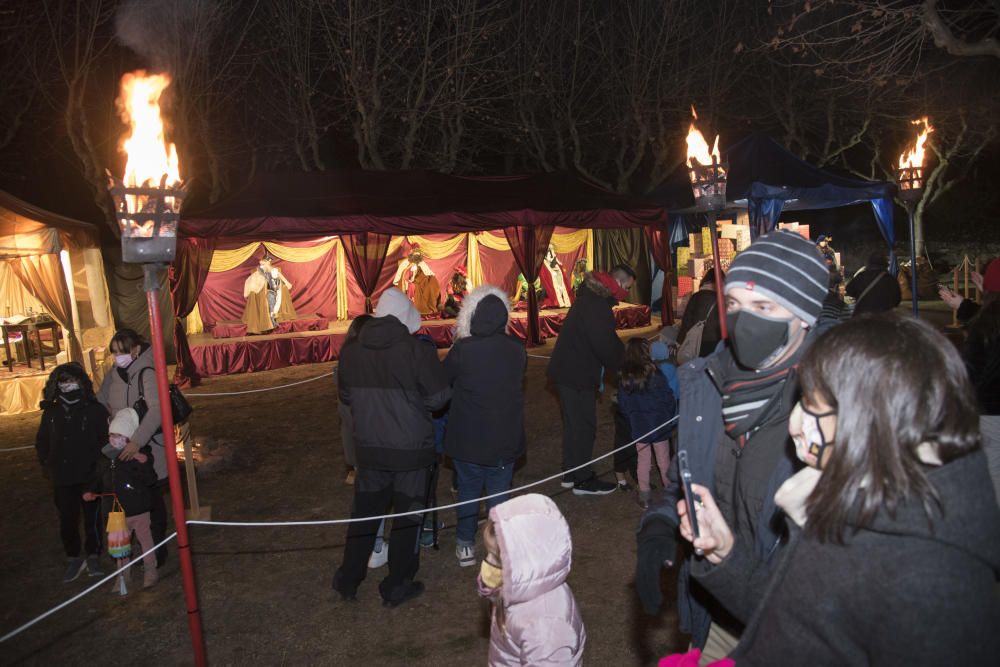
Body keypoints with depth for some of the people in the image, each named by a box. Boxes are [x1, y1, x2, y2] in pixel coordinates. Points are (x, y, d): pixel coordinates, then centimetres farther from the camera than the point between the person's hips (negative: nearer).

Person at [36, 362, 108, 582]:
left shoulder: (95, 409, -6)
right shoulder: (51, 412, 5)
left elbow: (106, 439, -5)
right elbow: (42, 442, 16)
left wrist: (99, 463, -14)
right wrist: (47, 465, 5)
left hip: (90, 476, -3)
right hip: (62, 479, 3)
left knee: (92, 518, 8)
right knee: (67, 520, 10)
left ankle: (93, 556, 26)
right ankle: (73, 558, 28)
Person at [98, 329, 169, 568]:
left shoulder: (146, 373, -18)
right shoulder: (113, 374, 4)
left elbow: (156, 409, -29)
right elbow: (101, 402, 13)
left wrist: (137, 441, -37)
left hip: (148, 449, -6)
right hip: (123, 448, 6)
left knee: (152, 500, 6)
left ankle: (158, 551, 20)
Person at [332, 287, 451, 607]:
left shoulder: (351, 353, -5)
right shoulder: (418, 351, -19)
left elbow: (345, 396, 8)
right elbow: (438, 398, -13)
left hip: (369, 448, 4)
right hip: (412, 450, -4)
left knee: (364, 512, 20)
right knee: (408, 516, 13)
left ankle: (348, 579, 32)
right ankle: (397, 586, 24)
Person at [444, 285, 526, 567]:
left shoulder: (463, 349, -19)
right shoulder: (517, 349, -9)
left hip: (468, 439, -2)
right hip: (505, 439, 2)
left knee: (468, 490, 17)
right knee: (499, 493, 15)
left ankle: (466, 546, 30)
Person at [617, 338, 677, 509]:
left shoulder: (624, 378, -6)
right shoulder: (655, 374, -15)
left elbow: (623, 405, 2)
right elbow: (668, 399, -8)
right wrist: (670, 418, 8)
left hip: (638, 426, 2)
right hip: (659, 424, -2)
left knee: (643, 460, 12)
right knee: (663, 460, 11)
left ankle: (644, 496, 15)